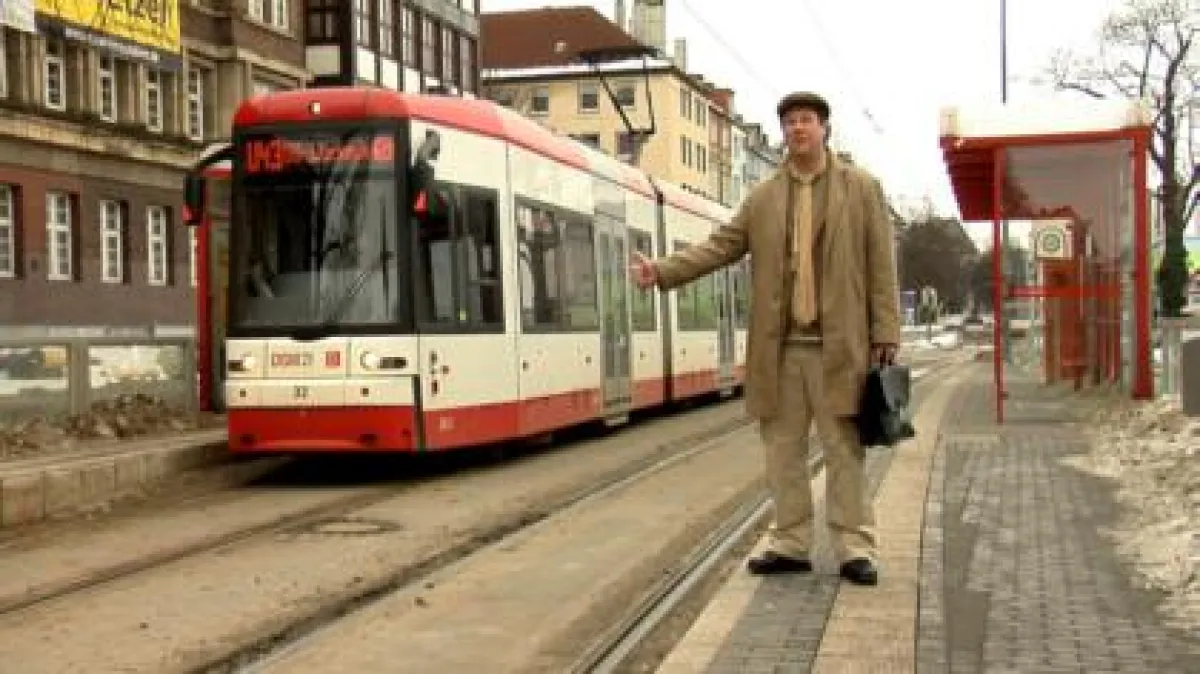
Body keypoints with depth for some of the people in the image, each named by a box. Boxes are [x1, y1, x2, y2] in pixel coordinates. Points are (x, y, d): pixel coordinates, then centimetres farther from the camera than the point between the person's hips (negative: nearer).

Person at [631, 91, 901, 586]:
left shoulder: (862, 188, 5)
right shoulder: (763, 197, 11)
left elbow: (881, 265, 1)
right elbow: (721, 247, 8)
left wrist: (886, 333, -5)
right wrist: (662, 271, -4)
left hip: (838, 344, -3)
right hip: (780, 345, 3)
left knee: (843, 447, 0)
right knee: (783, 446, 7)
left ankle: (854, 548, 7)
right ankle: (791, 545, 16)